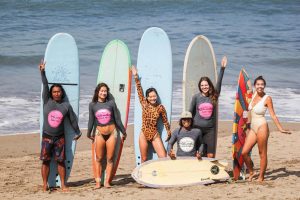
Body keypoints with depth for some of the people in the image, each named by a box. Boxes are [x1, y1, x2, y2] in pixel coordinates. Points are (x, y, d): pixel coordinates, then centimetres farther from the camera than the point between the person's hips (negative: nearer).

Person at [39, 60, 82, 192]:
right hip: (47, 137, 0)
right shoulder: (47, 102, 0)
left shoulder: (66, 106, 0)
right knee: (45, 161, -1)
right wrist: (43, 72, -8)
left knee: (61, 161, 1)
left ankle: (63, 185, 8)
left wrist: (78, 132, 17)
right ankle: (45, 185, 4)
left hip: (59, 137, 0)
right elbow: (45, 86, -5)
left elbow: (73, 119, 9)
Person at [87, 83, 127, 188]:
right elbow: (91, 120, 8)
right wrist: (89, 133, 11)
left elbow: (117, 119, 5)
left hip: (111, 133, 0)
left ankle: (107, 181, 6)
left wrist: (123, 131, 10)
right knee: (99, 159, 1)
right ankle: (98, 181, 4)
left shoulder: (111, 103, -1)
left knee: (110, 159, 2)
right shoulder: (92, 105, 0)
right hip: (99, 133, 0)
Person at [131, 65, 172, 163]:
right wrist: (136, 76, -5)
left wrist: (169, 132, 12)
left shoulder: (160, 108, -3)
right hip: (144, 134, 1)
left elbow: (165, 121, 7)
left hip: (155, 135, -1)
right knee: (144, 159, 8)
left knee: (163, 157, -9)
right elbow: (139, 90, -3)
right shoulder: (144, 104, -1)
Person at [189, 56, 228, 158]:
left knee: (211, 155, -1)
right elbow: (190, 112, 6)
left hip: (210, 129, 1)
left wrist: (222, 68, -15)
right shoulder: (196, 97, 0)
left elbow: (219, 83, -7)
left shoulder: (214, 96, 1)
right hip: (197, 128, -1)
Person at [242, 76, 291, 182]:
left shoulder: (267, 98, -8)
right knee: (244, 152, 0)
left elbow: (273, 115, -8)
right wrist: (248, 121, 35)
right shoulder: (254, 95, 9)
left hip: (261, 127, -6)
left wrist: (281, 129, -13)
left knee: (262, 153, 0)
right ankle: (251, 172, 19)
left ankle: (261, 177, 8)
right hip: (252, 128, 6)